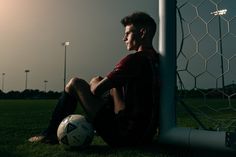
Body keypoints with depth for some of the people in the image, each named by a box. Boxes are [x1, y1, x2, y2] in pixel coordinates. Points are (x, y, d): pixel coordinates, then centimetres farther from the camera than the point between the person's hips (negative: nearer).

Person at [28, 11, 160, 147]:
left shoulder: (135, 59, -18)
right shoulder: (156, 60, 9)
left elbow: (97, 90, -15)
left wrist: (94, 86, 8)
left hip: (124, 136, -8)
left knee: (75, 83, 0)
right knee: (96, 81, 21)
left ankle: (50, 134, 14)